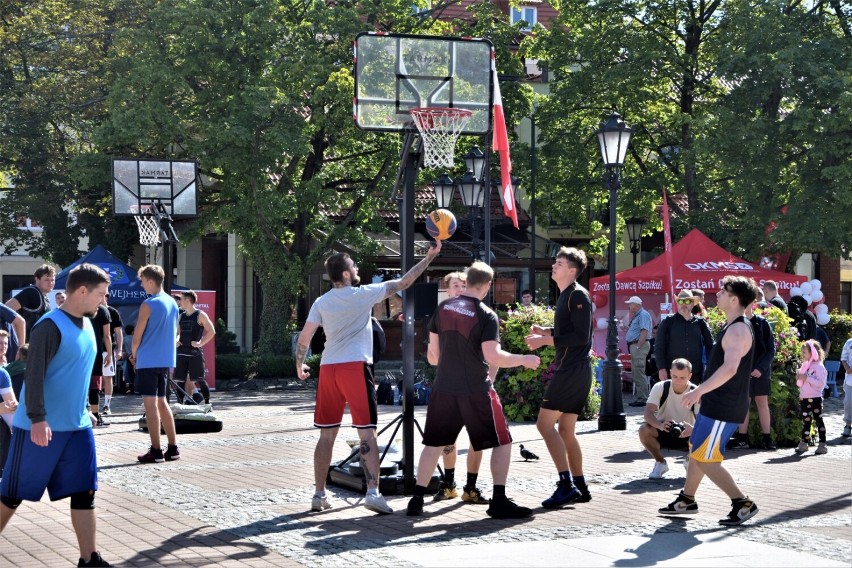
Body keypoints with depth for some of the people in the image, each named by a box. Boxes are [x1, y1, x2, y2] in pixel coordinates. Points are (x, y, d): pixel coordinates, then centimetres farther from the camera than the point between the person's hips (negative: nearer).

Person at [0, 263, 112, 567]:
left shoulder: (86, 324, 10)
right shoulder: (50, 326, -17)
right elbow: (34, 376, -21)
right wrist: (37, 419, -27)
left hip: (78, 426, 8)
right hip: (41, 427, -8)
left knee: (84, 492, 2)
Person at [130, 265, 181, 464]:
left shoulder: (148, 305, -13)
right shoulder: (172, 303, 11)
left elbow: (137, 336, -11)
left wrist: (134, 355, 8)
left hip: (148, 361, -8)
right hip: (166, 360, 8)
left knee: (150, 404, -4)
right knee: (161, 402, 16)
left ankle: (156, 452, -5)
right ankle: (173, 448, 14)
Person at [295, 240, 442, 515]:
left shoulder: (321, 302, 9)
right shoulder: (364, 294, -1)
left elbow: (304, 338, 7)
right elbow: (403, 283, 3)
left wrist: (300, 364, 24)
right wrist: (429, 257, 10)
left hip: (328, 369, 4)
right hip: (355, 368, -4)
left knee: (327, 435, 10)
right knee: (367, 432, -3)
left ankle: (319, 495, 12)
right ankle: (373, 491, -13)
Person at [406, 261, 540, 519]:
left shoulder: (443, 308, 4)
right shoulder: (486, 315, -11)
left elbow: (433, 352, 11)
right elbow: (493, 356, -18)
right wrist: (524, 360, -5)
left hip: (444, 388, 5)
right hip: (476, 391, -5)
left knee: (434, 444, 15)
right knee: (502, 442, 7)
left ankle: (416, 500, 13)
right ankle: (499, 502, 2)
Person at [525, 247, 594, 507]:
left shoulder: (578, 295, -12)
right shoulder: (565, 294, 18)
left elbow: (581, 336, -19)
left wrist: (545, 340, -18)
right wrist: (544, 331, 11)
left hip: (573, 369, -10)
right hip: (570, 369, 10)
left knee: (545, 423, -13)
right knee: (565, 429, 12)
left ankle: (566, 485, -14)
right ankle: (579, 487, 17)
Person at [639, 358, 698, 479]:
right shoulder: (660, 387, -16)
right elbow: (648, 413, -25)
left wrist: (693, 429, -49)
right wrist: (660, 425, -47)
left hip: (685, 434, 0)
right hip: (663, 432, 0)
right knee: (644, 430, -32)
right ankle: (660, 463, -4)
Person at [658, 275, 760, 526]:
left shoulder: (738, 330, -21)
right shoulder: (734, 326, 13)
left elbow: (730, 368, -34)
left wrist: (699, 391, -36)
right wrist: (703, 392, 28)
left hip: (723, 408, -11)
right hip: (717, 403, 11)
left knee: (705, 459, -7)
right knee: (696, 450, 19)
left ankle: (743, 504, -2)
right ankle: (686, 500, 31)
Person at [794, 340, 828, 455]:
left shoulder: (819, 366, -11)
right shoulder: (804, 365, 13)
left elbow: (821, 383, -23)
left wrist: (806, 378, -26)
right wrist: (799, 378, 2)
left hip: (815, 399, -7)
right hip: (804, 398, 7)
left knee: (818, 420, -1)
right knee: (805, 421, 11)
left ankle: (822, 444, 3)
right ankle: (803, 443, 16)